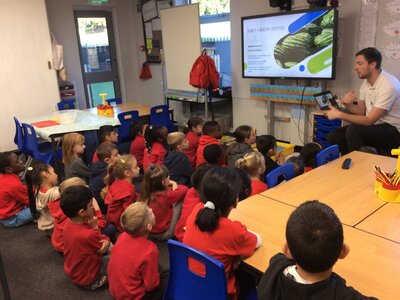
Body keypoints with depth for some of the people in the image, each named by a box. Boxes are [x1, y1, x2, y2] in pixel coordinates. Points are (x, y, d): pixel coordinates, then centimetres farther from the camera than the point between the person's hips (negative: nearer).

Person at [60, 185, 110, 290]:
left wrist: (106, 240, -23)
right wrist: (95, 227, -19)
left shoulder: (69, 224, -12)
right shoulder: (88, 235, -37)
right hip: (88, 280, -8)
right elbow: (102, 249, -16)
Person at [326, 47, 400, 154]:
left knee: (353, 131, -31)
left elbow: (369, 120, -25)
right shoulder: (366, 82, 4)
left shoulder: (388, 85, -22)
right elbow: (361, 111, 8)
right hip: (374, 125, 8)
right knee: (334, 136, -7)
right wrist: (347, 104, -13)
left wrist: (339, 114, -23)